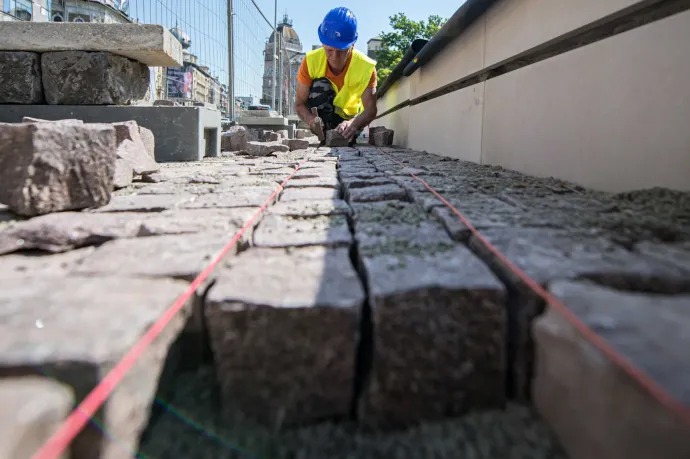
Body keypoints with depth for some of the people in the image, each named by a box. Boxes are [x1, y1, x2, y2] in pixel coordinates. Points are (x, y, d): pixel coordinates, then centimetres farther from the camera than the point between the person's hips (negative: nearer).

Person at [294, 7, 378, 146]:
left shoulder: (366, 67, -27)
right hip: (323, 114, 0)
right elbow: (299, 104, -22)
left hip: (350, 116, 1)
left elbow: (370, 110, -29)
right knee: (320, 85, -29)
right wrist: (311, 119, -47)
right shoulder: (311, 60, -26)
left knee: (347, 137, -29)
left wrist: (353, 123, -53)